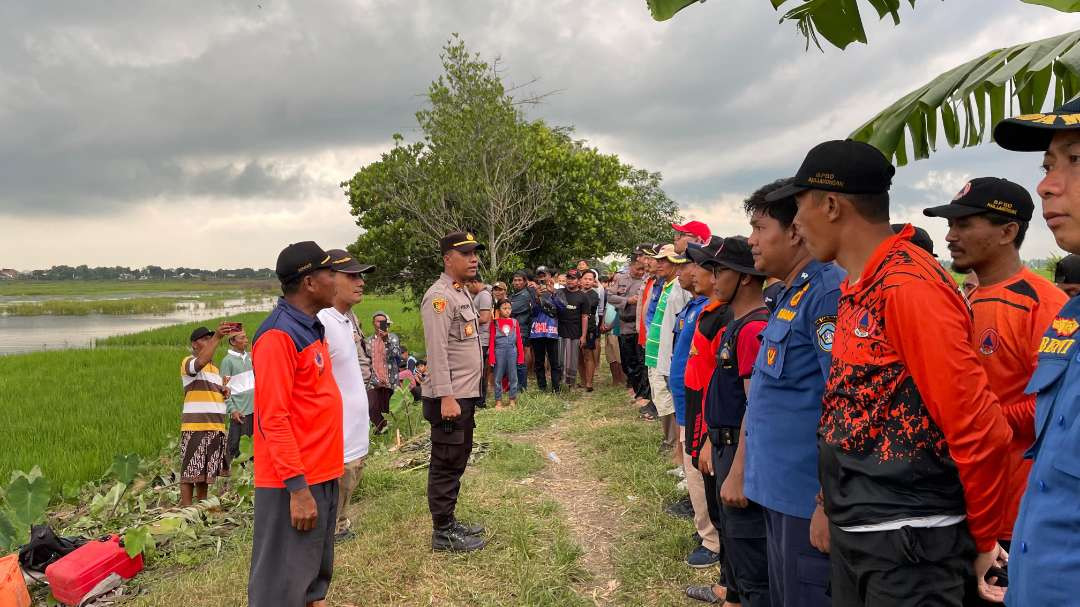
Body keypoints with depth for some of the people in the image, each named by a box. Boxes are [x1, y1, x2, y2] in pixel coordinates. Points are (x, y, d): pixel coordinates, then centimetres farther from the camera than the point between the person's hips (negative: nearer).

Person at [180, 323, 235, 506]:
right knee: (190, 471, -4)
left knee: (206, 471, 12)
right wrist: (217, 337, -36)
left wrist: (225, 392, 9)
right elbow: (201, 362, -27)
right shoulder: (188, 362, -2)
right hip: (195, 426, -7)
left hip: (216, 427, 7)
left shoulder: (215, 368, 22)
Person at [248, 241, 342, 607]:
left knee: (316, 576, 19)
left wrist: (321, 475, 19)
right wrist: (297, 486, -23)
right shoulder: (278, 335, -17)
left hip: (322, 476, 9)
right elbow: (273, 419, -21)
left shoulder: (311, 328, 12)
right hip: (294, 483, -9)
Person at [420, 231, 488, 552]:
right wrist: (446, 397, -25)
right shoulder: (439, 296, -16)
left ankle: (449, 521, 30)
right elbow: (437, 351, -22)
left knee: (457, 461, 18)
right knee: (446, 464, 0)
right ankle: (442, 532, 11)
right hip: (449, 397, -10)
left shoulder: (462, 292, 15)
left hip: (465, 394, 10)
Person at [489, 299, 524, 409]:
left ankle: (513, 400, 16)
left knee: (513, 376, 7)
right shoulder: (494, 322, 0)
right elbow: (491, 341, -1)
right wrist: (491, 357, -6)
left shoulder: (514, 322, 6)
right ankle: (498, 401, 11)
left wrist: (521, 356, 4)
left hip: (512, 351, 2)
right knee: (498, 377, 4)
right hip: (499, 351, -2)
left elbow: (519, 340, 7)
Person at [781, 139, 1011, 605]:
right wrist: (835, 506, 16)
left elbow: (980, 429, -19)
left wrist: (983, 541, -7)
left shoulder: (907, 285, -19)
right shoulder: (856, 289, 8)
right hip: (853, 533, 8)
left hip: (907, 541, -8)